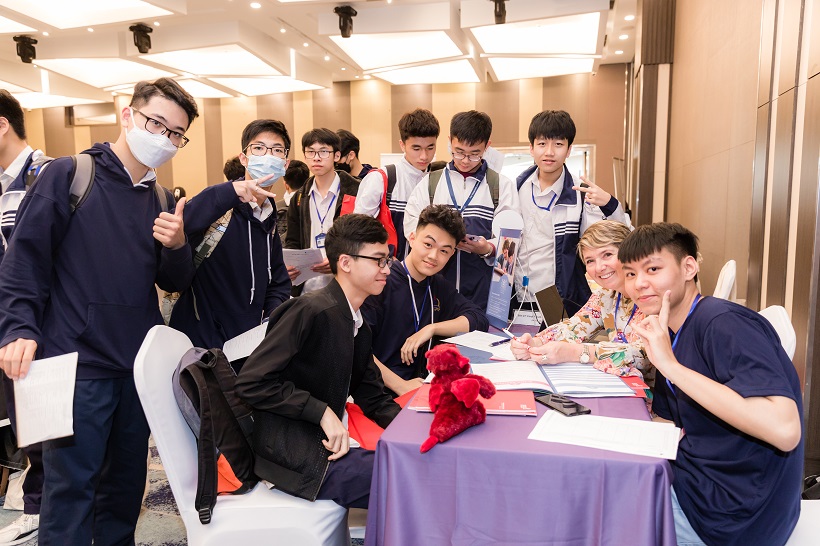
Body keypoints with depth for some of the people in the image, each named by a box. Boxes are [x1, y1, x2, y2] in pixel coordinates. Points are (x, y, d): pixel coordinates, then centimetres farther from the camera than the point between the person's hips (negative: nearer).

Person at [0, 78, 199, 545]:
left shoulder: (164, 202, 9)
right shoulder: (69, 176, -6)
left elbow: (176, 283, 9)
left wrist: (177, 246, -10)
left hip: (140, 365, 5)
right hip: (78, 364, -5)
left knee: (128, 480, 18)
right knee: (71, 487, 3)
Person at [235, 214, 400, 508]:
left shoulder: (360, 328, 14)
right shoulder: (311, 310, -16)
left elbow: (373, 398, 15)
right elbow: (251, 382, -19)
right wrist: (322, 412, -22)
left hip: (328, 442, 9)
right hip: (294, 454, -9)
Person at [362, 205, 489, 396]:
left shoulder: (439, 286, 14)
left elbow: (480, 319, 6)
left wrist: (432, 328, -8)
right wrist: (401, 386, -24)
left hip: (420, 386, 7)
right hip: (380, 393, -6)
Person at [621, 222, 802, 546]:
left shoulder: (724, 323, -22)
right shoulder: (671, 336, 4)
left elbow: (785, 429, -33)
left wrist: (670, 365, -31)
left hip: (728, 518, -8)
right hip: (693, 482, 8)